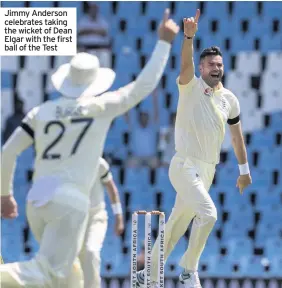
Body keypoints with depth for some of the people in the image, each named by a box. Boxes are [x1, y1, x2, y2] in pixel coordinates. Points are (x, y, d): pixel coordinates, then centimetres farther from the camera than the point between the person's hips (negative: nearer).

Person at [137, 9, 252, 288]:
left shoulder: (229, 98, 8)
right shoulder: (190, 87, -6)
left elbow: (236, 134, 18)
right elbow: (185, 64, -27)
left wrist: (244, 169, 21)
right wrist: (189, 36, -45)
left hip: (208, 170, 6)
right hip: (184, 165, -6)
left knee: (178, 223, 11)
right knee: (208, 213, -23)